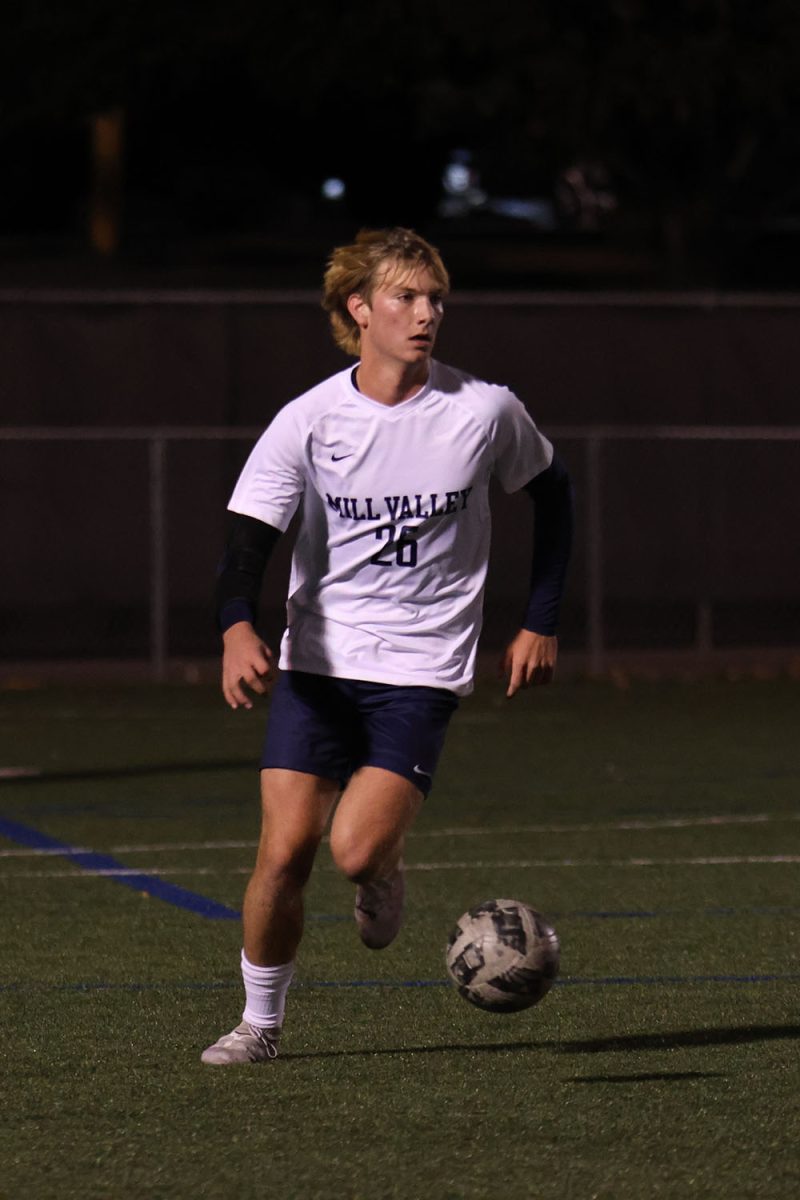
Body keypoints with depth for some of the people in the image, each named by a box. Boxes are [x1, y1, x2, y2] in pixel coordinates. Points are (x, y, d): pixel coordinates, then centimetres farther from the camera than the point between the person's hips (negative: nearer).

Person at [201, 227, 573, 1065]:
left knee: (357, 852, -18)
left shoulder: (484, 412, -4)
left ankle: (385, 872, 19)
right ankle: (260, 1022, 12)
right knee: (285, 850, -9)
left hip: (421, 669, -1)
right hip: (315, 661, 1)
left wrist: (541, 624, 10)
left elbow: (551, 493, 14)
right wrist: (238, 631, -31)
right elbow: (248, 537, -11)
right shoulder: (307, 421, -5)